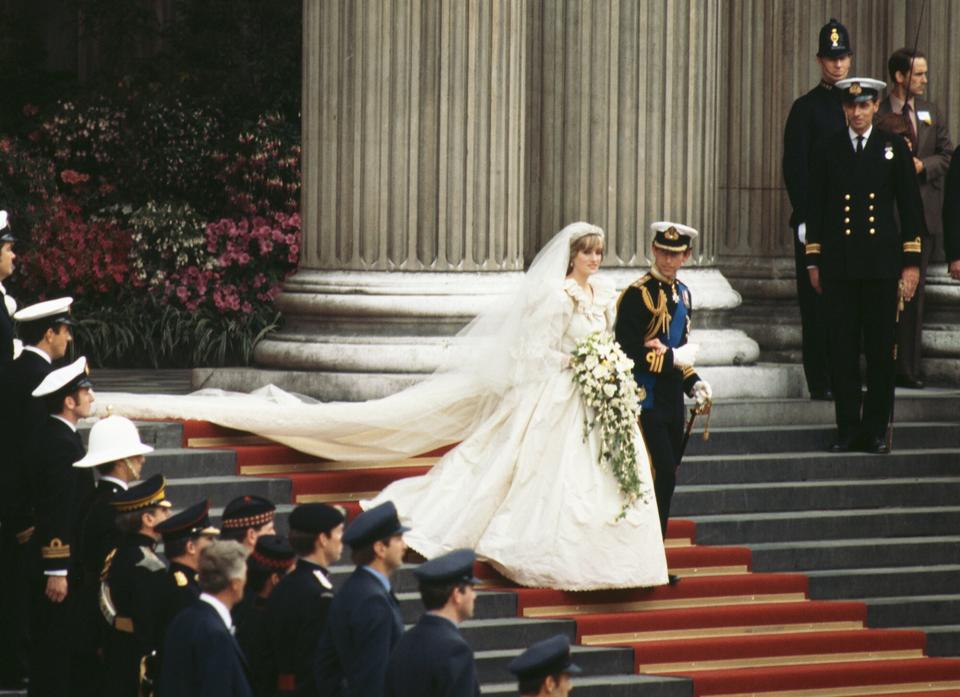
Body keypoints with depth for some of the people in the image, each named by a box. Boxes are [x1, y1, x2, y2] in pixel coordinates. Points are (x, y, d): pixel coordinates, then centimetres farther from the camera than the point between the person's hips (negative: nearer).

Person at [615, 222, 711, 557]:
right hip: (646, 401, -8)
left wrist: (693, 382, 9)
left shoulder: (682, 293, 15)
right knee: (661, 477, -13)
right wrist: (674, 358, -15)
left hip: (671, 402, 8)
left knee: (666, 477, 10)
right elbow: (627, 353, -19)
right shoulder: (637, 295, -12)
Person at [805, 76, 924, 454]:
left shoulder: (894, 148, 4)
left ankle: (876, 431, 8)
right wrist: (813, 261, 5)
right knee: (844, 350, 2)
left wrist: (911, 262, 0)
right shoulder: (828, 150, 6)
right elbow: (815, 207, 9)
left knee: (881, 350, 1)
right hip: (839, 264, 1)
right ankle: (848, 429, 8)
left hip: (881, 264, -1)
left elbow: (910, 207, 5)